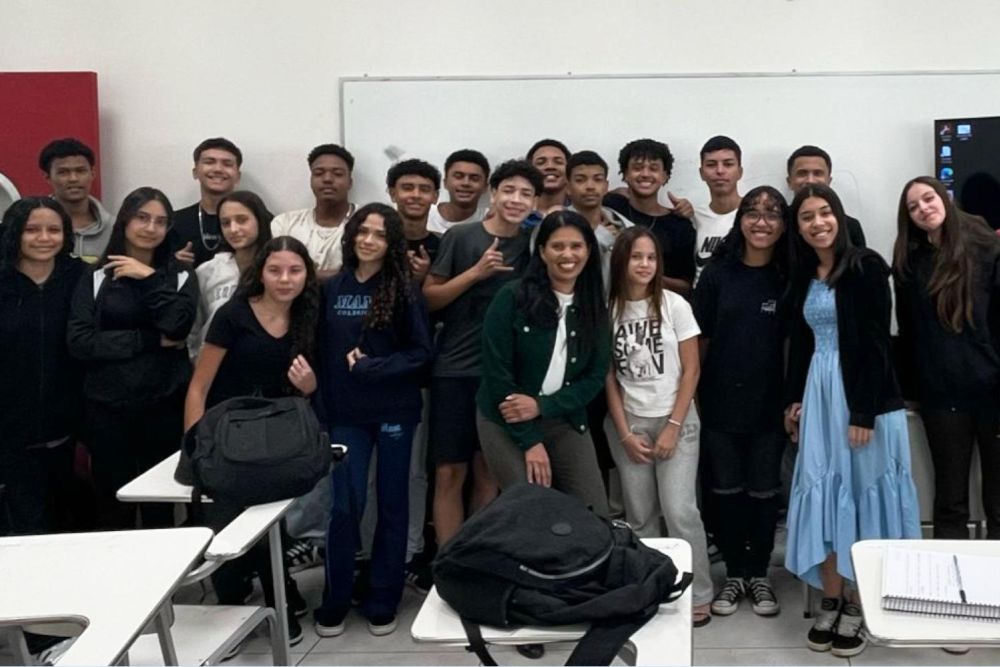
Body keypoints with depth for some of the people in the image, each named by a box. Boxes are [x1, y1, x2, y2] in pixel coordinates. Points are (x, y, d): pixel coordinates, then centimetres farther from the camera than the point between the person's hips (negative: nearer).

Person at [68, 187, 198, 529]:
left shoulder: (181, 278, 7)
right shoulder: (94, 279, 6)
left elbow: (178, 325, -11)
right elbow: (79, 342, -7)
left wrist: (149, 279, -9)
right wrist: (152, 340, -10)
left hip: (164, 405, 0)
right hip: (107, 407, 0)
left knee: (160, 507, 6)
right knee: (114, 507, 7)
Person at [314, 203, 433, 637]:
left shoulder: (404, 291, -4)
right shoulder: (332, 289, 4)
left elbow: (421, 352, -6)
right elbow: (322, 351, 6)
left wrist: (371, 367, -16)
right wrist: (323, 403, 0)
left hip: (395, 412, -1)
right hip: (346, 414, 1)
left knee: (392, 505, 8)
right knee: (345, 506, 0)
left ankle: (382, 602, 20)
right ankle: (334, 602, 15)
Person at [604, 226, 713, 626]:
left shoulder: (674, 305, -4)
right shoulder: (607, 309, 0)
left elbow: (690, 370, -3)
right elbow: (608, 377, 3)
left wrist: (672, 427, -9)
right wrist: (625, 433, -3)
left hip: (675, 420, -2)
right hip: (627, 422, 2)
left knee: (679, 510, -7)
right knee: (639, 514, 2)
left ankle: (698, 597, 6)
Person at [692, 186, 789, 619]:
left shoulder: (790, 277, -2)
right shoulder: (718, 272, -1)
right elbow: (701, 338, 2)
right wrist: (695, 393, 0)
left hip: (769, 403, 0)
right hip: (720, 401, 1)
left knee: (764, 492, 10)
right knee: (727, 491, 10)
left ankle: (759, 575, 26)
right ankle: (734, 574, 24)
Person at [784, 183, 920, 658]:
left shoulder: (866, 266, -9)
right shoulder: (802, 276, 10)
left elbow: (876, 343, -14)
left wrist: (864, 411, -17)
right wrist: (793, 399, 12)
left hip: (863, 395, -6)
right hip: (818, 393, 6)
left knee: (861, 493, 2)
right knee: (821, 496, 6)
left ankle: (858, 606, 13)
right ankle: (831, 602, 16)